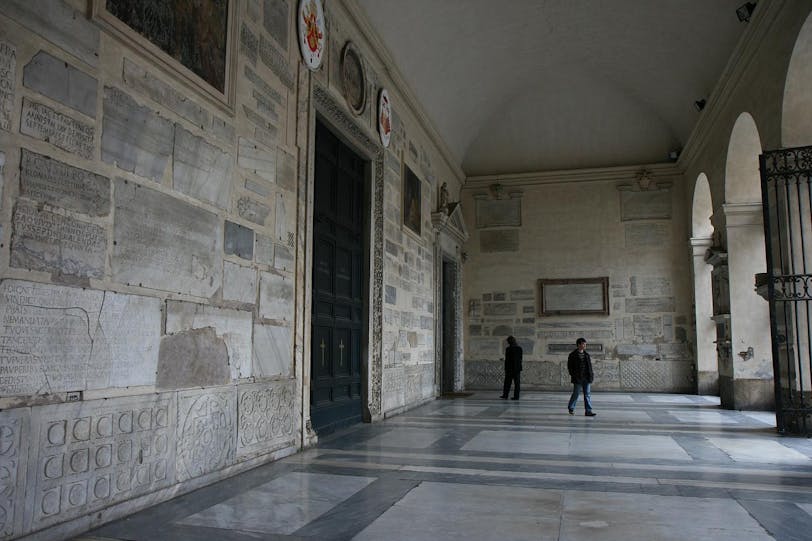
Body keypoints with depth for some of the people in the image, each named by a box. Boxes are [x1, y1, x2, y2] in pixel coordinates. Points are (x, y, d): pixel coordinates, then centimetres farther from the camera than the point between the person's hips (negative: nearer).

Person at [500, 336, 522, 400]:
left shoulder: (509, 349, -12)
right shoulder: (519, 348, 4)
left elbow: (507, 360, -11)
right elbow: (520, 358, 10)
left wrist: (505, 369, -6)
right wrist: (520, 368, 17)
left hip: (510, 368, -5)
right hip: (517, 368, 5)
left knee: (507, 383, 5)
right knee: (516, 383, 6)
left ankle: (505, 395, 12)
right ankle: (516, 396, 5)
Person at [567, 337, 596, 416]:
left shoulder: (586, 354, 13)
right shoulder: (573, 355, -4)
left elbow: (589, 365, 15)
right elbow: (569, 366, -6)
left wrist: (591, 375, 6)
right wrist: (573, 375, -12)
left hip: (586, 378, 5)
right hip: (578, 378, -5)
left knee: (588, 394, -1)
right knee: (576, 394, 3)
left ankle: (588, 411, -2)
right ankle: (571, 408, 23)